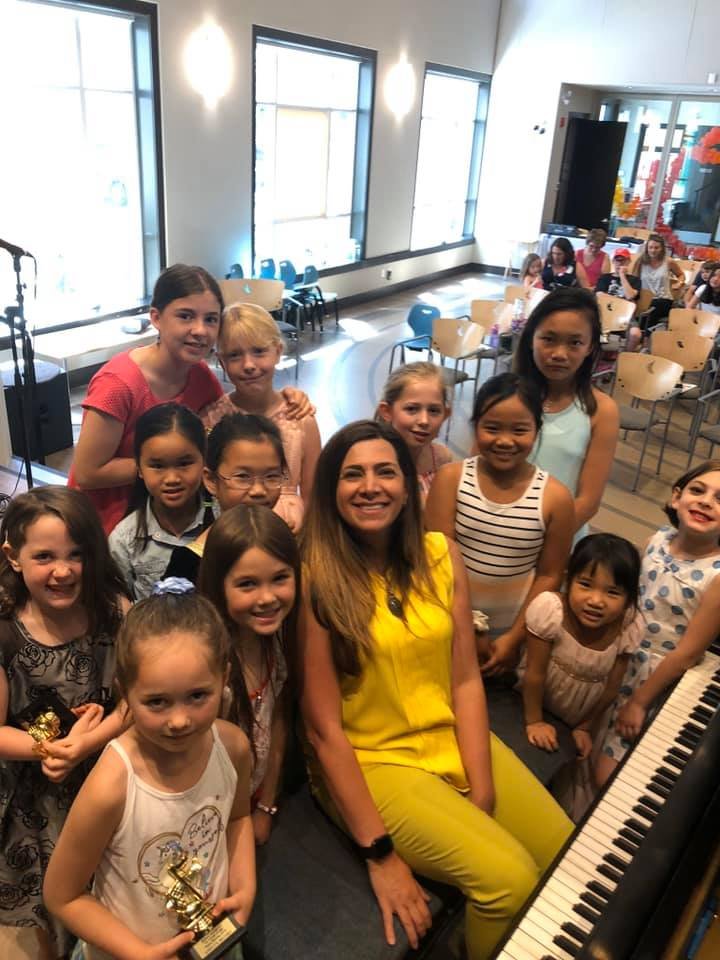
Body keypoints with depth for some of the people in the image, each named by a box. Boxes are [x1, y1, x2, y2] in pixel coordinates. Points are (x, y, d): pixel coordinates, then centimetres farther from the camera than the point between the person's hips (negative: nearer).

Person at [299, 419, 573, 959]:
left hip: (455, 739, 5)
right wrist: (379, 853, -15)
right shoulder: (313, 579, -18)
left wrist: (483, 797, -8)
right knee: (510, 878, -18)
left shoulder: (440, 555, -2)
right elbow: (324, 728, -16)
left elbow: (466, 680, -2)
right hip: (369, 759, -5)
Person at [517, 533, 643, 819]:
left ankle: (575, 824, 45)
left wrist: (585, 728, -1)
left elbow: (611, 689, -11)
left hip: (583, 716, 3)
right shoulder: (549, 609, -38)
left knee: (576, 773, 18)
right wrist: (534, 722, -13)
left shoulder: (629, 627, -27)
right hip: (539, 703, -3)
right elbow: (534, 673, -24)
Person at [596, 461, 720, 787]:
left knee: (608, 777, 4)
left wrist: (638, 702, -11)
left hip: (661, 679, -5)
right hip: (620, 659, 5)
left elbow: (687, 654, -19)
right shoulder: (659, 539, -9)